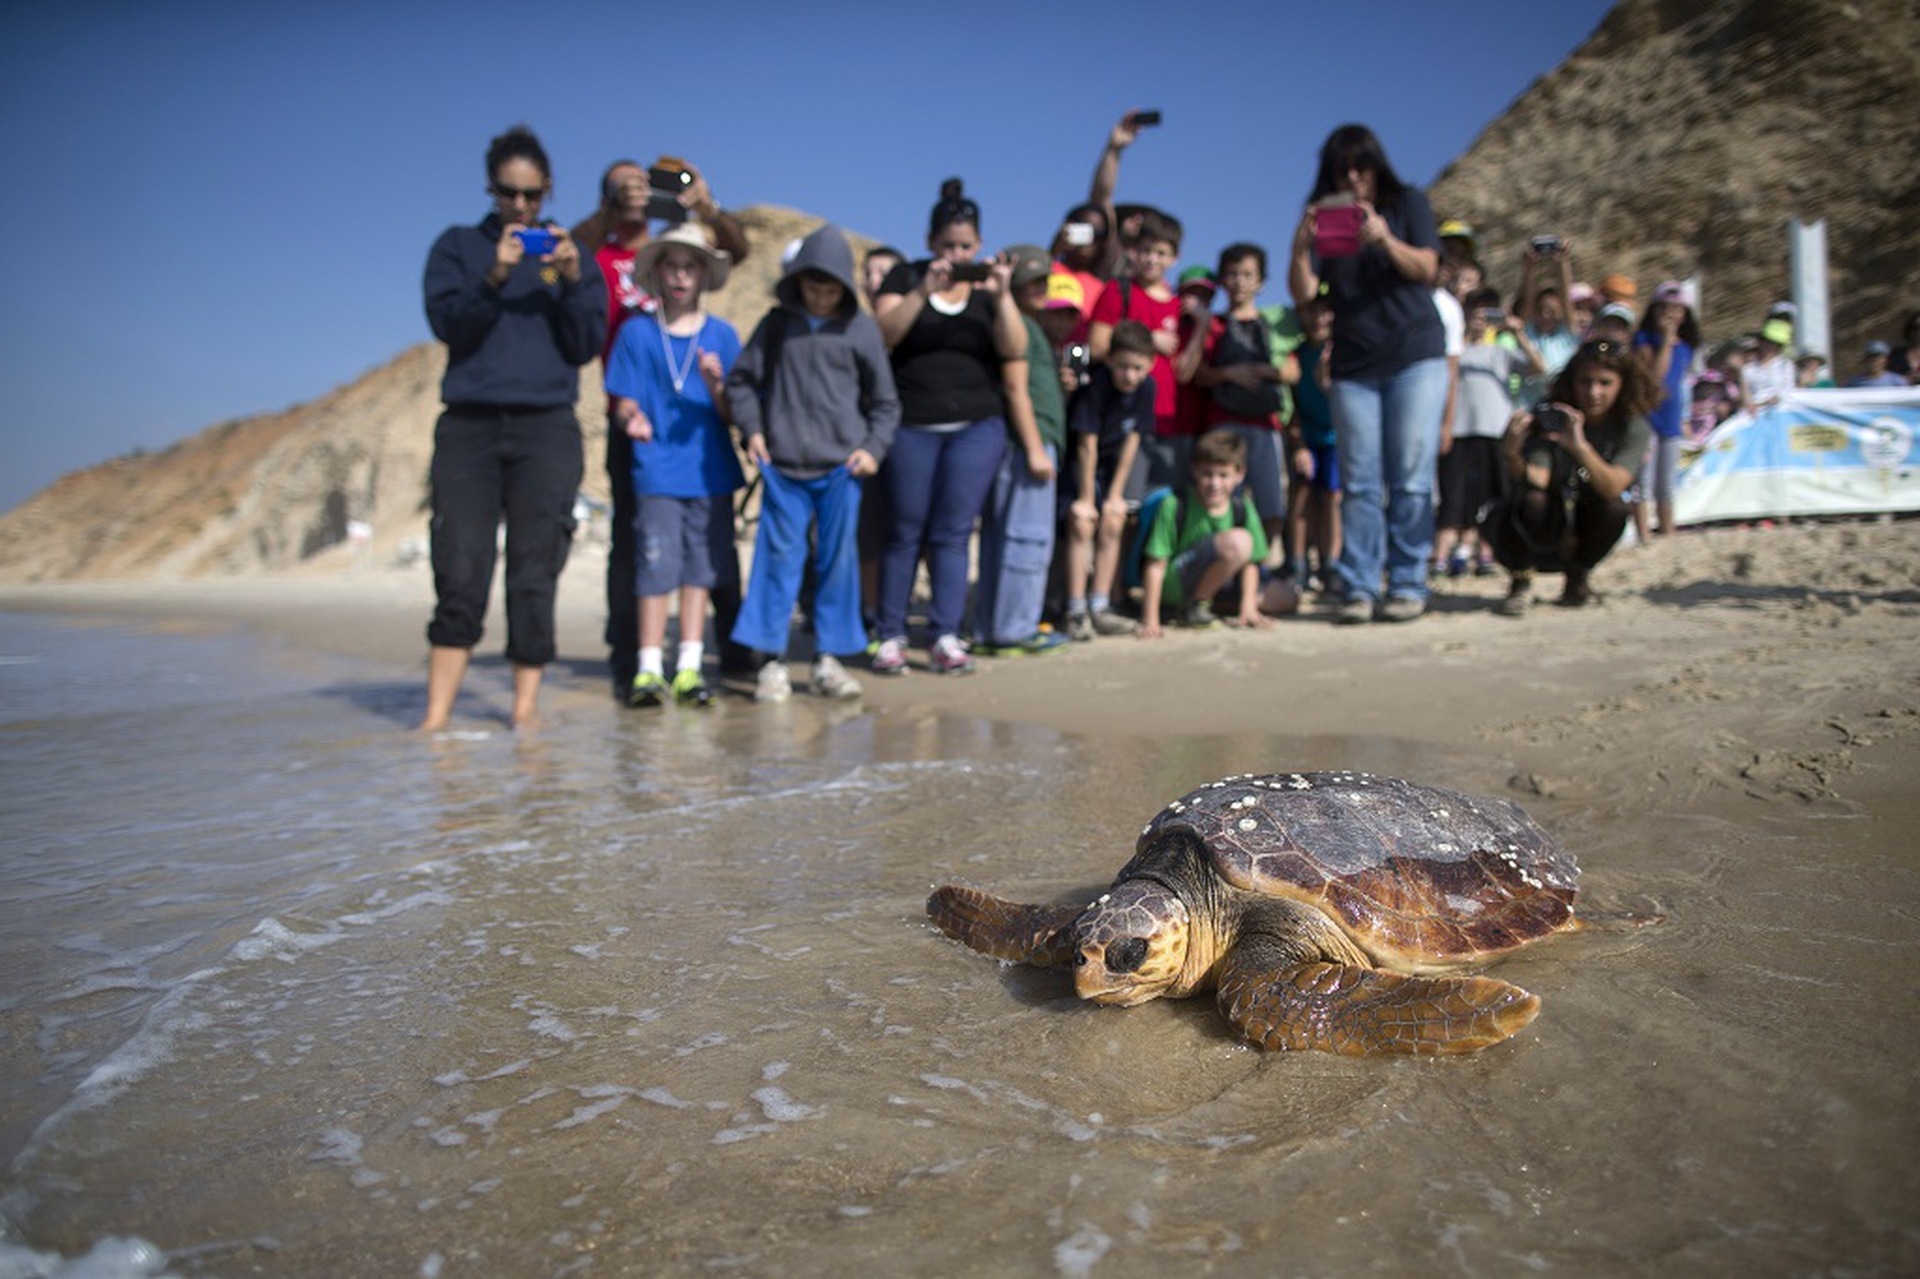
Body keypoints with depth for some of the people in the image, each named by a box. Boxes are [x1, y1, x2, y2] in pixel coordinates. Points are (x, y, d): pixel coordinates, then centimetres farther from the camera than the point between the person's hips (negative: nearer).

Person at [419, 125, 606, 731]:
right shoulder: (458, 245, 12)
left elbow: (586, 346, 5)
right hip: (469, 425, 0)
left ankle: (526, 709, 4)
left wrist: (571, 281, -10)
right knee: (459, 573, -5)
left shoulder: (569, 252, 13)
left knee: (534, 576, -2)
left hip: (547, 430, 0)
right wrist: (494, 279, -16)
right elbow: (446, 323, -1)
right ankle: (436, 716, -3)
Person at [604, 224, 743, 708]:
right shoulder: (636, 332, 4)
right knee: (656, 567, -3)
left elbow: (732, 413, 3)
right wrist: (631, 418, -19)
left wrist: (715, 384, -17)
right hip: (656, 472, -1)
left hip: (709, 472, 2)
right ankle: (648, 669, 3)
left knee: (700, 569, 3)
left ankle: (689, 668, 9)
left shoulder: (721, 335, 7)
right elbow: (622, 401, 3)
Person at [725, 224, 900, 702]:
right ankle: (772, 660, 5)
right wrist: (752, 429, 1)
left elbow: (885, 402, 9)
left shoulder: (861, 329, 5)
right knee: (779, 558, 0)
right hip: (782, 466, 0)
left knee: (838, 559, 3)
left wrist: (874, 448, -3)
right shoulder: (777, 324, 7)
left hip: (841, 467, 0)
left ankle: (828, 659, 13)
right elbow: (741, 380, 14)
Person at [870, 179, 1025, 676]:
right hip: (911, 426, -1)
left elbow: (1014, 349, -4)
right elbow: (882, 335, -10)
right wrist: (923, 291, -21)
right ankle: (891, 636, 8)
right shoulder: (906, 277, 5)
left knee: (952, 534, -2)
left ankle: (946, 638, 1)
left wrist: (1002, 296, -18)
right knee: (905, 533, 1)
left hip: (977, 425, 1)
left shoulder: (988, 286, 9)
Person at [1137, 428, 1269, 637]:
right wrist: (1150, 621, -21)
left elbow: (1249, 563, 1)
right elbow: (1156, 565, -17)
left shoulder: (1243, 510, -5)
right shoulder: (1174, 506, -18)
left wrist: (1248, 608, -11)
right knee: (1237, 541, -28)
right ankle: (1193, 605, -9)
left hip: (1216, 584, 7)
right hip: (1173, 583, -7)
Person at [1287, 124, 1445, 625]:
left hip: (1416, 357, -1)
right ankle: (1358, 589, -2)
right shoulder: (1324, 219, 10)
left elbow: (1425, 268, -6)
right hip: (1353, 366, 2)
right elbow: (1304, 294, -3)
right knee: (1359, 482, -2)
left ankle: (1407, 585, -3)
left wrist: (1385, 239, -23)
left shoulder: (1408, 204, 9)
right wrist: (1299, 248, -21)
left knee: (1411, 478, -6)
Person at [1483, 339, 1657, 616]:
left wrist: (1580, 446, -43)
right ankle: (1521, 582, -9)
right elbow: (1535, 481, -30)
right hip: (1538, 531, -2)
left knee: (1614, 508, -27)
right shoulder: (1548, 418, -16)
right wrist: (1512, 456, -50)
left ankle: (1577, 577, 1)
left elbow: (1613, 488, -28)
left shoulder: (1633, 428, -11)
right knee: (1531, 499, -33)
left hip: (1579, 531, 3)